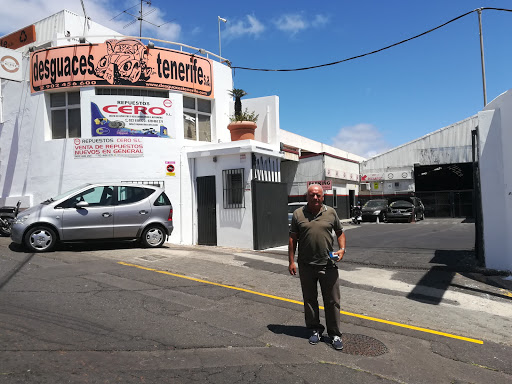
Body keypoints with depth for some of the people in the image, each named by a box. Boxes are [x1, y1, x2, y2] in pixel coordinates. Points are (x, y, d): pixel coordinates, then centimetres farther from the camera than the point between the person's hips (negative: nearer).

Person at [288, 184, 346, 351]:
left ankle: (334, 334, 19)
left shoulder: (331, 212, 4)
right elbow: (292, 238, 4)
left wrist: (342, 249, -4)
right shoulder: (298, 214, 2)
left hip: (328, 265, 0)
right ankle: (315, 330, 29)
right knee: (310, 300, 12)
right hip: (306, 266, 0)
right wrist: (291, 261, 0)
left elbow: (340, 233, 14)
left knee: (332, 301, 5)